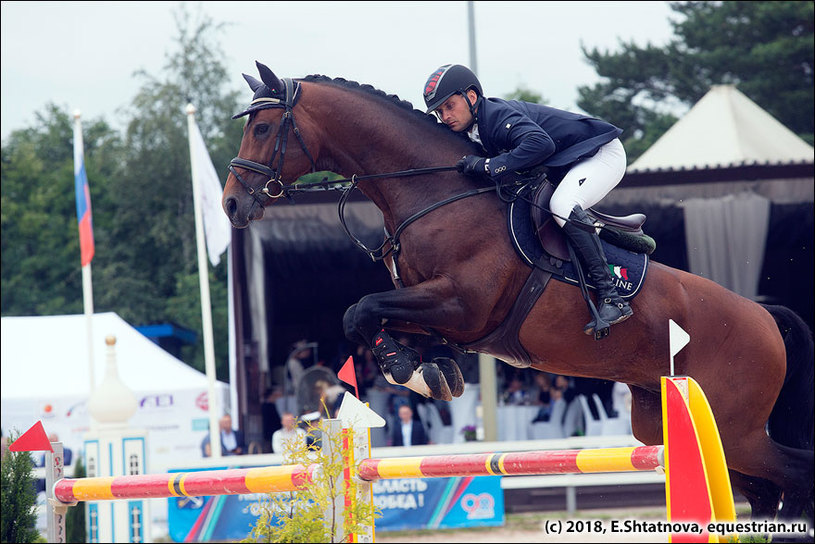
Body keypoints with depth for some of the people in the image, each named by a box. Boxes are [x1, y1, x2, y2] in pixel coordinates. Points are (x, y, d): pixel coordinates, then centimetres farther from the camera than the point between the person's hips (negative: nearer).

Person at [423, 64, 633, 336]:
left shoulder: (499, 115, -27)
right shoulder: (472, 132, 3)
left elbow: (541, 143, -42)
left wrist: (488, 166, -40)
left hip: (603, 153, -10)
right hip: (563, 167, 10)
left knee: (562, 206, -35)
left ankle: (611, 298, -34)